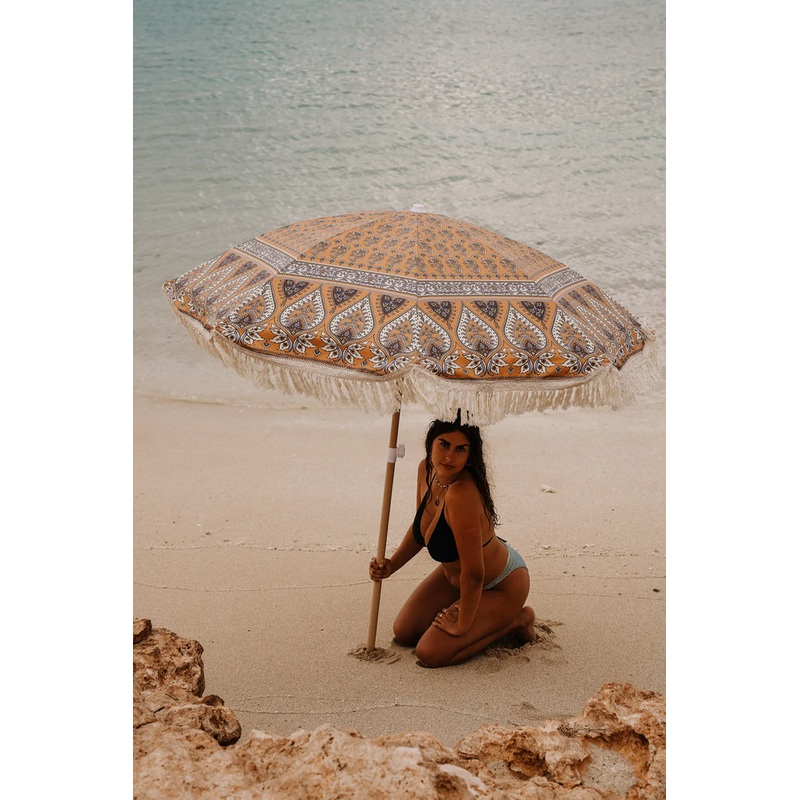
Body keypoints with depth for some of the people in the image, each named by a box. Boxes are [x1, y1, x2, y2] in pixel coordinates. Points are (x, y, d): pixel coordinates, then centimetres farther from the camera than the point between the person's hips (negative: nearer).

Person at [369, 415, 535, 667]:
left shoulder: (462, 493, -39)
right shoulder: (426, 469, -13)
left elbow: (473, 574, -33)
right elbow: (420, 527, 7)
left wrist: (462, 625, -20)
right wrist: (392, 564, -6)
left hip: (501, 585, -8)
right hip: (455, 572, 8)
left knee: (430, 653, -13)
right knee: (404, 633, 8)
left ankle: (515, 620, 5)